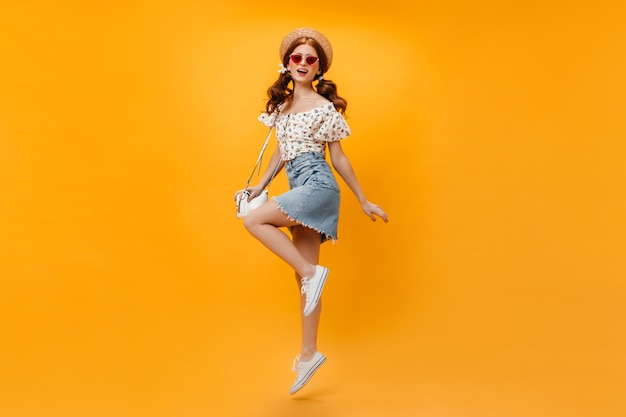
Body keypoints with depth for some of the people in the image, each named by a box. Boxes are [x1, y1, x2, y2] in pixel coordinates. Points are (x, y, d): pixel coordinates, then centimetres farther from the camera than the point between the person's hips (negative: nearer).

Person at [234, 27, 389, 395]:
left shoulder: (325, 107, -3)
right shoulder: (282, 105, 16)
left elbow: (338, 158, 1)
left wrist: (364, 202, 4)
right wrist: (258, 188, 18)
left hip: (318, 185, -7)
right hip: (300, 189, 7)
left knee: (254, 221, -20)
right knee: (304, 275, 5)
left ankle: (313, 272, -13)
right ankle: (309, 353, 12)